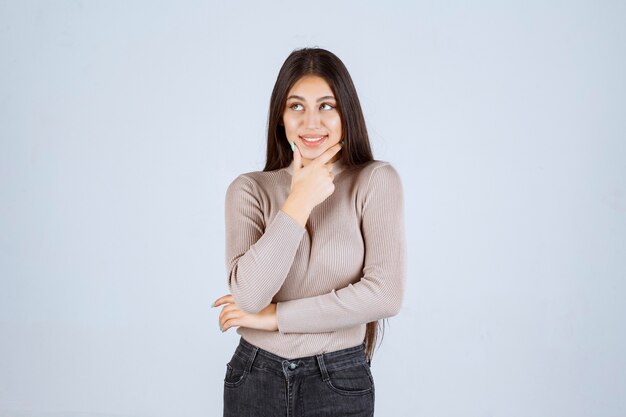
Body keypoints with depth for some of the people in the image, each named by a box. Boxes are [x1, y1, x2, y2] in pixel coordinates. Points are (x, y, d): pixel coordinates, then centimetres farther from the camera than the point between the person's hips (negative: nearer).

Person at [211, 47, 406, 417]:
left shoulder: (376, 181, -8)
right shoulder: (249, 189, -4)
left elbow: (385, 295, -17)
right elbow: (248, 295, -16)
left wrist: (273, 317, -13)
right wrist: (299, 203, -19)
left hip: (339, 383, -1)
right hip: (254, 379, 2)